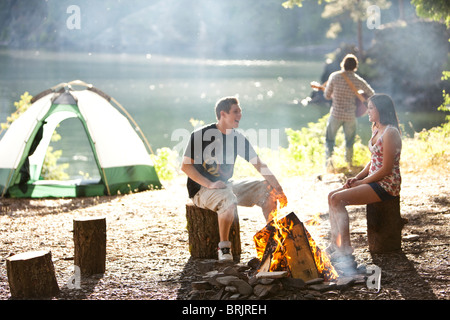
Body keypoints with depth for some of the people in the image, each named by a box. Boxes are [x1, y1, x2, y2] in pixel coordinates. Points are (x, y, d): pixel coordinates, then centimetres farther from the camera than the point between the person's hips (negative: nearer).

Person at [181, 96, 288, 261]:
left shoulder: (238, 138, 5)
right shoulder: (200, 134, -12)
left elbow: (259, 165, 2)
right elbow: (186, 166, -14)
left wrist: (278, 188, -11)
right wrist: (210, 184, -26)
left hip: (226, 185, 7)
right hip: (201, 189, -7)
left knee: (267, 189, -5)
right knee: (228, 199, -38)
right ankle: (224, 247, -22)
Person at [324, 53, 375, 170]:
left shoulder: (334, 76, -8)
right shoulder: (358, 80, -4)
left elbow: (327, 95, -1)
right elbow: (371, 94, 7)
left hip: (336, 114, -1)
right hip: (351, 116, 1)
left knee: (330, 139, 12)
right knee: (350, 142, 19)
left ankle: (328, 158, -8)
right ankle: (349, 164, 24)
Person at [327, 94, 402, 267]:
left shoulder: (390, 133, -17)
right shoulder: (377, 130, 14)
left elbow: (386, 169, -20)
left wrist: (362, 182, -13)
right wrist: (356, 178, 6)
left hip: (386, 185, -10)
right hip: (373, 180, 10)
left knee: (338, 199, -20)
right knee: (332, 196, 0)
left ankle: (346, 250, -14)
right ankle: (335, 244, 1)